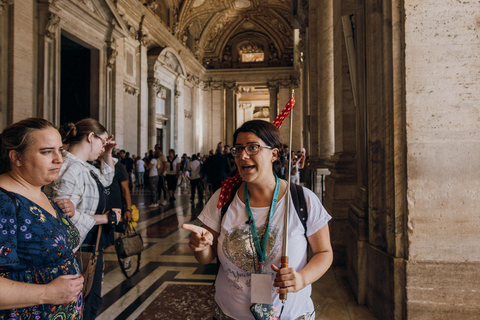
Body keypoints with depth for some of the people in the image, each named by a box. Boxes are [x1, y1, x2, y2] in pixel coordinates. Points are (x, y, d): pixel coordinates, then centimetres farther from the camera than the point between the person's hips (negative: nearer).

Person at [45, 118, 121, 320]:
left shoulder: (84, 167, 8)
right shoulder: (71, 169, -24)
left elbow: (105, 179, 28)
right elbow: (64, 216, -32)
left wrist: (107, 154, 14)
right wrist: (106, 218, -21)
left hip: (92, 246, 10)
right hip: (80, 250, -10)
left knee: (93, 300, 23)